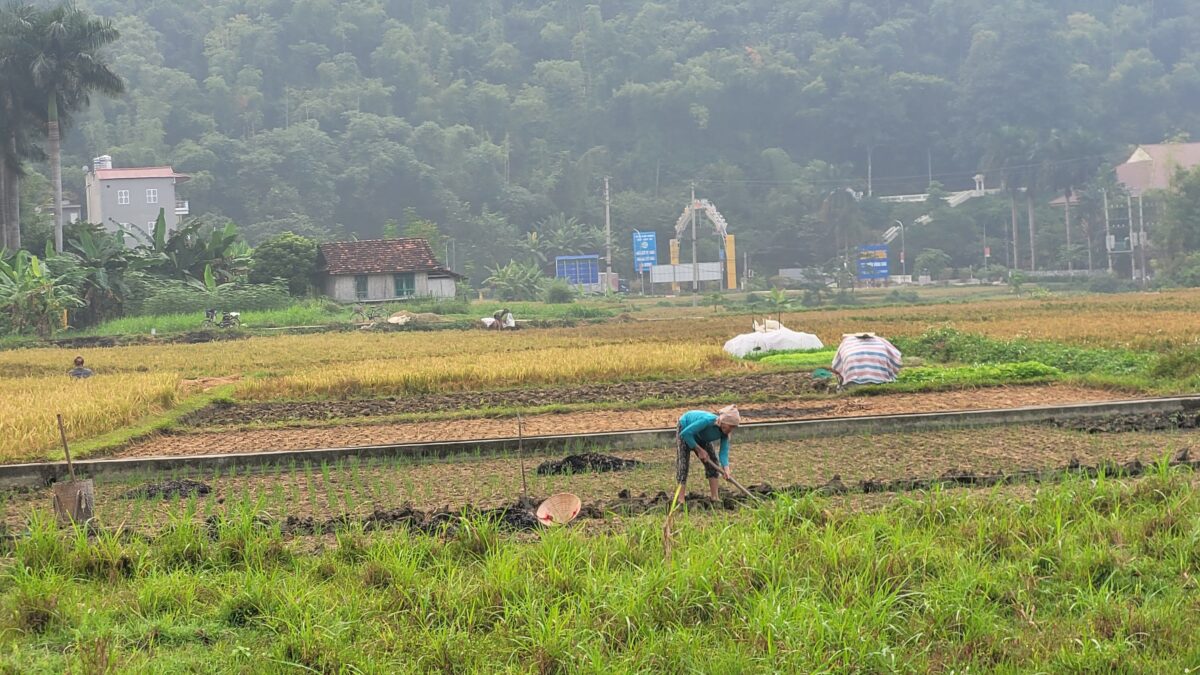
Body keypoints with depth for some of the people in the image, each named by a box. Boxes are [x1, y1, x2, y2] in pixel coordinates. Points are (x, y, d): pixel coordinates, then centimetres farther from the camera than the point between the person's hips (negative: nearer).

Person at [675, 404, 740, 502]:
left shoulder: (724, 433, -23)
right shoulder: (707, 421, -42)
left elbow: (724, 452, -26)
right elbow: (685, 433, -39)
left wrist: (726, 468, -44)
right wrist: (699, 450, -33)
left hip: (701, 437, 6)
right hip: (684, 430, -6)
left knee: (713, 462, -2)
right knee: (682, 465, -15)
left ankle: (714, 498, 3)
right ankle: (680, 501, -18)